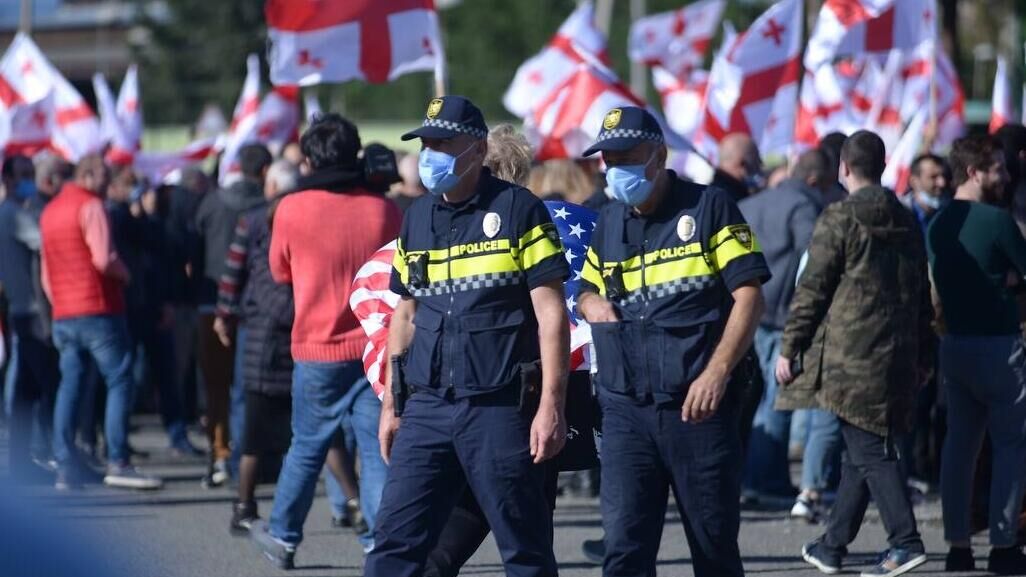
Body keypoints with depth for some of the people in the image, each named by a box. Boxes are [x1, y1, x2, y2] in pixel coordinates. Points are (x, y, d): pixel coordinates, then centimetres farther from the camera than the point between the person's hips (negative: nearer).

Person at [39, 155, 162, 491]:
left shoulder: (50, 211, 15)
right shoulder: (90, 206, -9)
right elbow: (103, 259, -19)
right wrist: (125, 274, -1)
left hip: (63, 315, 7)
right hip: (97, 311, -7)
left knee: (69, 387, 7)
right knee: (119, 381, -4)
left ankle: (65, 468, 3)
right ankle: (117, 463, -11)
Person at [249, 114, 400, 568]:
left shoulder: (292, 210, -7)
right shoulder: (384, 211, -2)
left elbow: (280, 271, 9)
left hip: (317, 349, -1)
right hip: (376, 348, 1)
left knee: (306, 447, 14)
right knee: (377, 451, 0)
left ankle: (283, 535, 26)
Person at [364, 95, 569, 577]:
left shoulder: (518, 211, -3)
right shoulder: (417, 218, 14)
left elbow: (551, 313, -7)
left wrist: (551, 406, -14)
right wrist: (391, 404, 17)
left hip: (500, 408, -5)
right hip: (428, 407, 5)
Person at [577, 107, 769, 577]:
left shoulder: (709, 208, -1)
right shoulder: (609, 223, 15)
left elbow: (749, 295, -8)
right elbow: (587, 289, 29)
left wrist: (716, 372, -19)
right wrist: (591, 303, 3)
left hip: (698, 407, -4)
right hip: (626, 410, 4)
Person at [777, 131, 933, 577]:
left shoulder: (839, 219, -7)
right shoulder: (907, 223, 13)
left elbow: (812, 288, -9)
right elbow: (921, 295, 18)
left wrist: (789, 347, -3)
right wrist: (924, 355, 24)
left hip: (849, 353, -6)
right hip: (897, 355, 6)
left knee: (868, 450, -7)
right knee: (863, 449, 13)